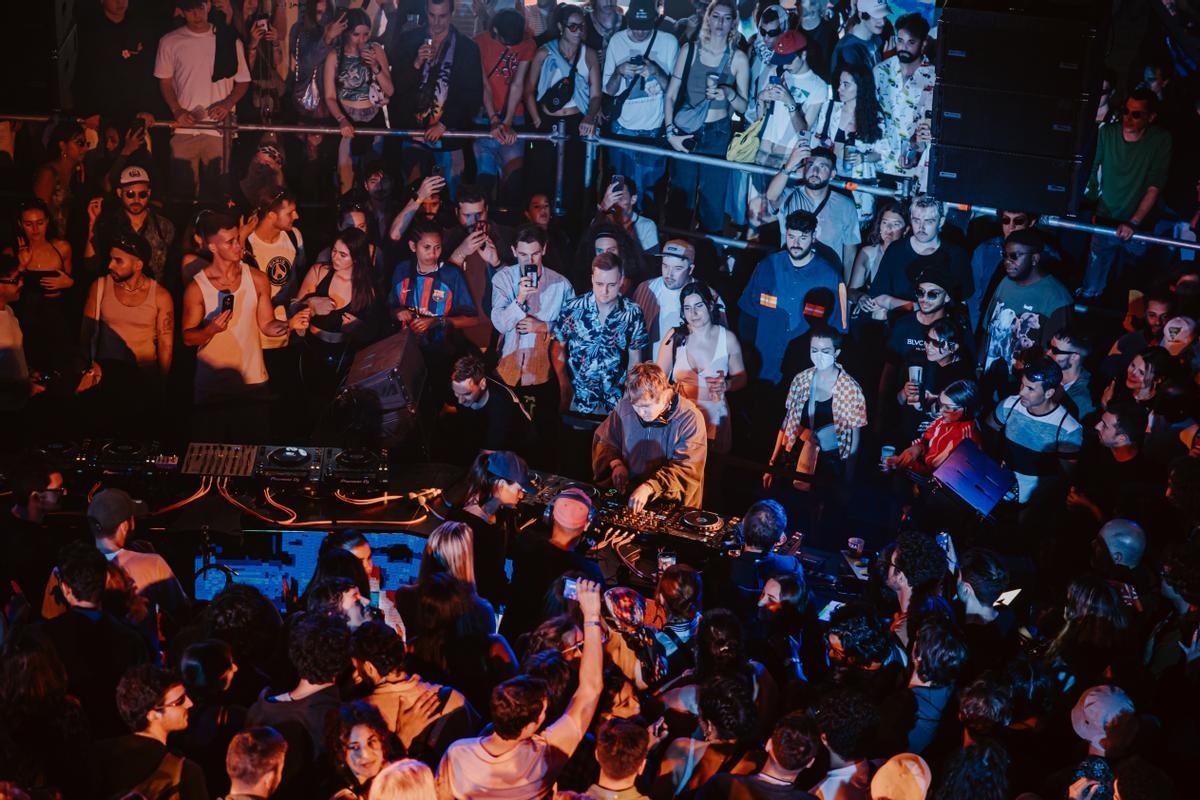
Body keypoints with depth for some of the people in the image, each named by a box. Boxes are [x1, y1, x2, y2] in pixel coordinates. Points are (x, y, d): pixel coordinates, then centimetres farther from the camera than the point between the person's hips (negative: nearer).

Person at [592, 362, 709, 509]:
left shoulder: (690, 419, -13)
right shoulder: (625, 406, 0)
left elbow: (685, 468, -19)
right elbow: (603, 440, 16)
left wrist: (649, 487, -31)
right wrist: (616, 463, -5)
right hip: (625, 496, 2)